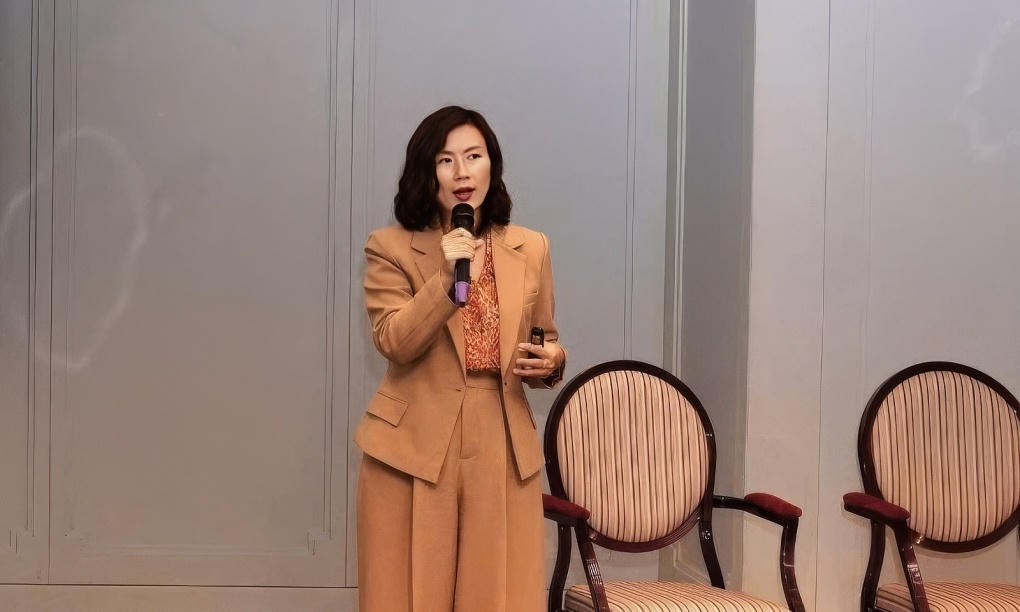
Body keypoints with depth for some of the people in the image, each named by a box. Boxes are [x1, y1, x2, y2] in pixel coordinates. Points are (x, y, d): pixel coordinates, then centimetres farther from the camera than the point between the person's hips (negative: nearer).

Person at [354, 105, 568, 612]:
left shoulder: (530, 248, 8)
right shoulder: (390, 247, -1)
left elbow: (546, 341, 17)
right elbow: (393, 343, -11)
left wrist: (550, 362, -5)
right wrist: (446, 280, -22)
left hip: (502, 447, 2)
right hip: (413, 446, -2)